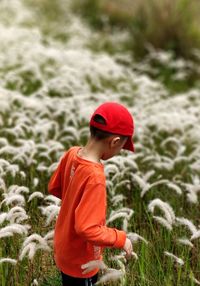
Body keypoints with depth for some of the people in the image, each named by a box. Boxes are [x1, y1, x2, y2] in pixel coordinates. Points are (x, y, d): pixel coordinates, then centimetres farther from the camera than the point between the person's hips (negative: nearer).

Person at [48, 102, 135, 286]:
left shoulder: (72, 153, -12)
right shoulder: (94, 176, -35)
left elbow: (54, 188, 4)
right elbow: (87, 229, -34)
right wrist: (120, 238, -21)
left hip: (64, 248, 7)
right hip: (80, 260, -7)